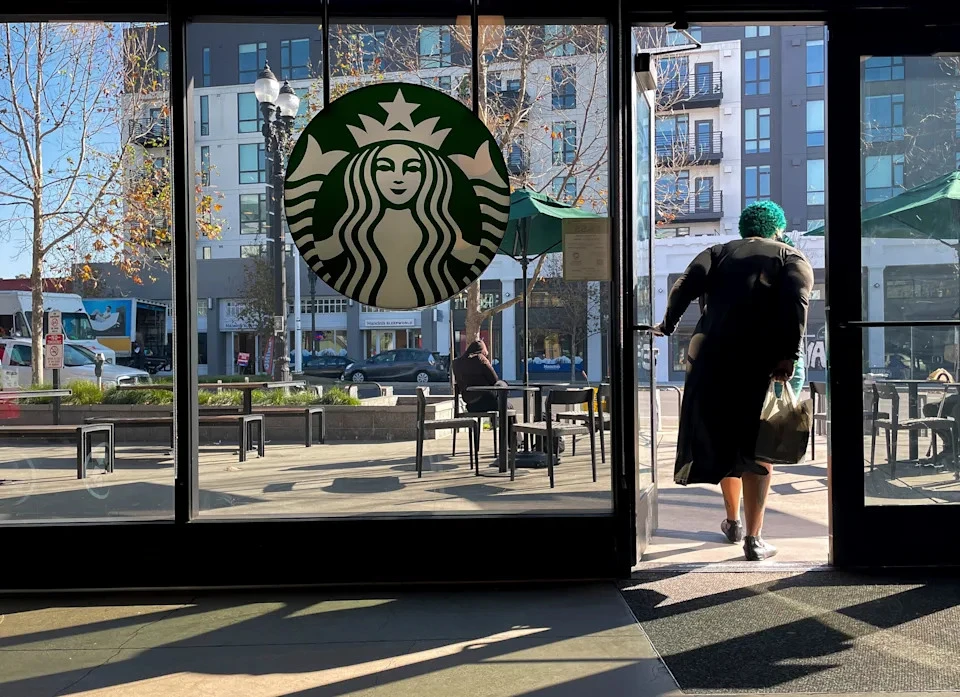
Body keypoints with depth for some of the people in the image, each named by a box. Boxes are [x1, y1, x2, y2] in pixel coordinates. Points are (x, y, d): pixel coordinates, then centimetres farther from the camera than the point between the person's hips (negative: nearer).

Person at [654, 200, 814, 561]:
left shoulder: (718, 252, 19)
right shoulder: (792, 258, 14)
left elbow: (685, 286, 1)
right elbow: (796, 301, -6)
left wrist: (668, 325, 13)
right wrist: (789, 354, -12)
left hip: (712, 355, 3)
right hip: (762, 359, -2)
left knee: (721, 438, 18)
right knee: (756, 447, 3)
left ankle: (732, 520, 32)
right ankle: (753, 539, 3)